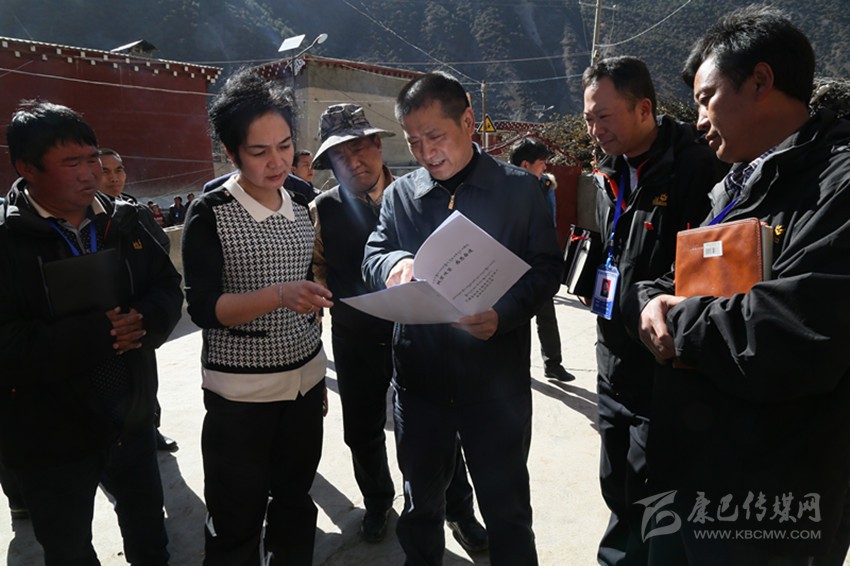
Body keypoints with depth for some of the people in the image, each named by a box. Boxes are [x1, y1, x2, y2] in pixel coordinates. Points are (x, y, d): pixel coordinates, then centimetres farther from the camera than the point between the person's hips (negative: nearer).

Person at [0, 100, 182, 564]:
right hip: (51, 439, -4)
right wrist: (93, 337, -29)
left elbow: (168, 287, 1)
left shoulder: (123, 221, -1)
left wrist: (145, 320, -19)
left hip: (133, 420, 4)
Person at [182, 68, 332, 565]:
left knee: (296, 504, 17)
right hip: (240, 393, -4)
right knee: (237, 523, 8)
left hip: (305, 380, 5)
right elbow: (203, 307, -16)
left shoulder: (301, 207, 6)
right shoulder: (210, 214, -10)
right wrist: (279, 295, -32)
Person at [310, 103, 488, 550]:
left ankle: (458, 511, 34)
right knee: (363, 432, 17)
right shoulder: (323, 211, -3)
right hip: (356, 341, 2)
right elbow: (316, 276, 3)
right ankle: (377, 503, 45)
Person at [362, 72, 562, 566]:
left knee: (506, 507, 13)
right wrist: (394, 263, -22)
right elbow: (372, 257, 2)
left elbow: (546, 269, -4)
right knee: (422, 499, 21)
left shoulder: (521, 188, -2)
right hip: (419, 374, 3)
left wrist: (504, 315, -22)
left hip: (497, 376, -2)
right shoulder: (400, 195, 6)